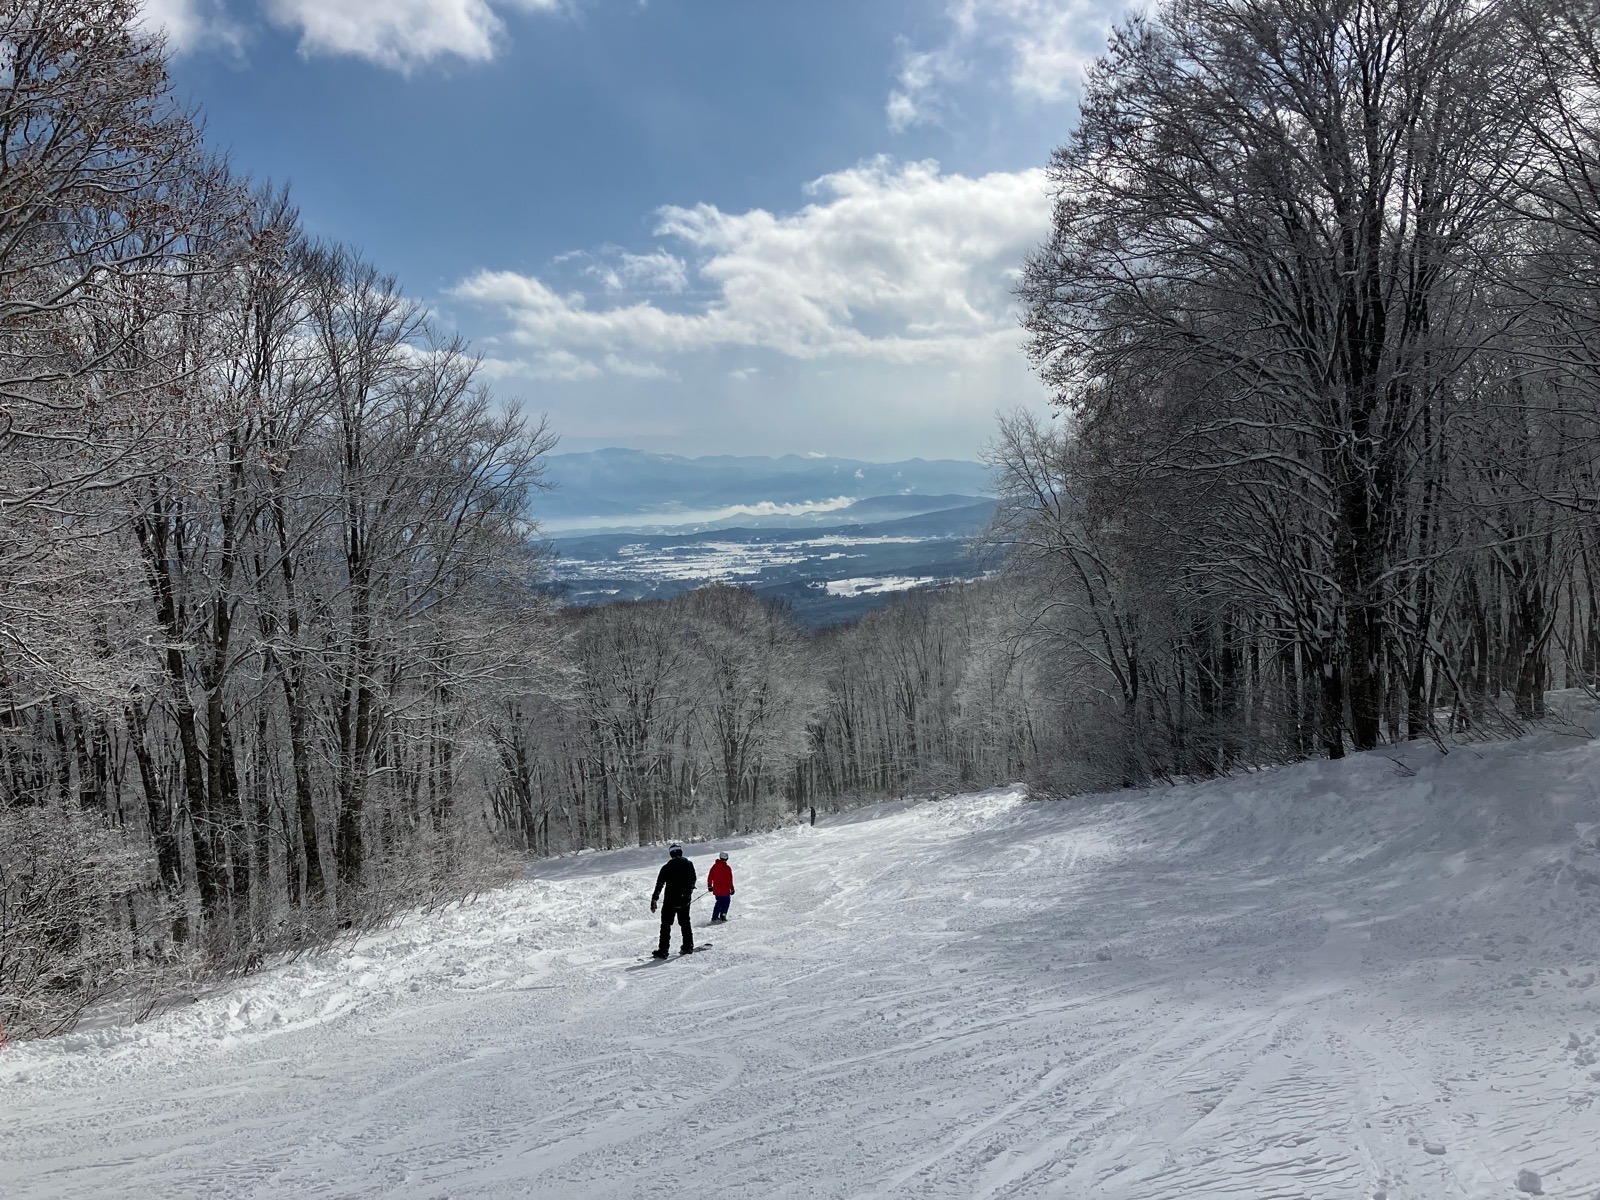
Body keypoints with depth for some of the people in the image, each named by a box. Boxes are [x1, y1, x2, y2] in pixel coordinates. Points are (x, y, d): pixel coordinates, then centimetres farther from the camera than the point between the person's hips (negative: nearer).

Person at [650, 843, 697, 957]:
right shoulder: (689, 864, 3)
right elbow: (693, 881, 14)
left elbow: (659, 884, -9)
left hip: (671, 901, -4)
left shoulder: (667, 867, -9)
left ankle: (663, 951, -2)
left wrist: (654, 900, -3)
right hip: (685, 901, 4)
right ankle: (688, 946, 22)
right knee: (685, 923, 19)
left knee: (666, 925, 2)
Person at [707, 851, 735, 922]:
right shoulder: (727, 868, -14)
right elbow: (730, 880, -12)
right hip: (725, 890, -5)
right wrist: (732, 888, -3)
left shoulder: (714, 866, 0)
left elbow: (710, 877, 5)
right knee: (726, 902, 12)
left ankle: (715, 916, 15)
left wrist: (709, 886, 16)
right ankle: (723, 916, 4)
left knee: (719, 902, 19)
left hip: (716, 889, 5)